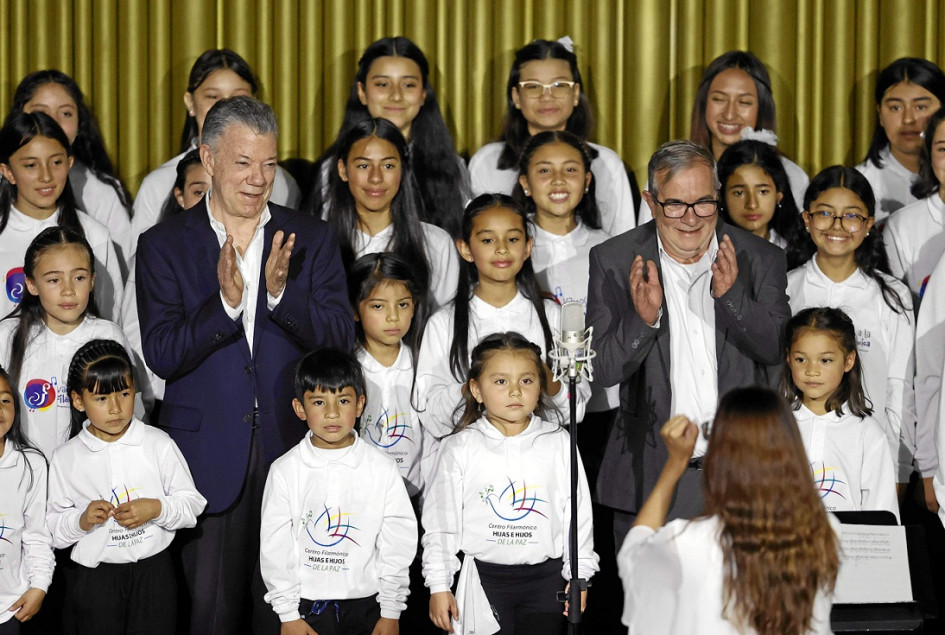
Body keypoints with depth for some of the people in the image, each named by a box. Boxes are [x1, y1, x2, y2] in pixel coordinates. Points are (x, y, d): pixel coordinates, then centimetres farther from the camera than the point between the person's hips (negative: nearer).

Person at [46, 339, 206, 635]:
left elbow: (192, 503, 0)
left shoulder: (158, 444, -3)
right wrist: (82, 520, -18)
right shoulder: (66, 459, -3)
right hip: (94, 575, 0)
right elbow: (53, 527, 1)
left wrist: (157, 509, -17)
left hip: (153, 569, 0)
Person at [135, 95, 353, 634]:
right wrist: (224, 302, -22)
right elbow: (161, 356, -6)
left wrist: (281, 292, -18)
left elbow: (340, 338, -1)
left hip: (295, 452, 1)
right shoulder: (165, 245, 3)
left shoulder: (312, 239, 7)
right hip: (209, 456, -1)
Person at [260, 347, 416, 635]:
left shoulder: (383, 470, -3)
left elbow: (398, 544, 0)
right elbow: (275, 546, -2)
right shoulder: (285, 471, -4)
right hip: (307, 603, 0)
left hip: (366, 603, 1)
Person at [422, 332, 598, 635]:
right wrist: (438, 585, 0)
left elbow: (577, 513, 4)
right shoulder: (460, 448, -3)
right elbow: (441, 520, 1)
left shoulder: (559, 443, 0)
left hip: (545, 578, 1)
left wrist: (578, 575, 2)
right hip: (484, 580, -1)